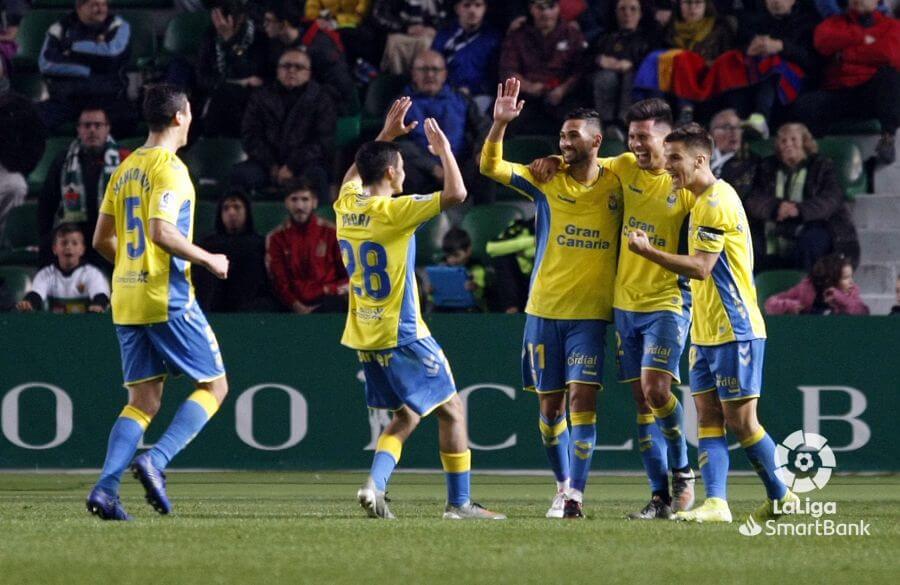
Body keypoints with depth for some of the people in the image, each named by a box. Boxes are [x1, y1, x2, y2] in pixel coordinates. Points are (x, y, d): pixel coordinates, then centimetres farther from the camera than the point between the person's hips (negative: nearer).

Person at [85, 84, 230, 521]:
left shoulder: (125, 169, 14)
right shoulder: (169, 167, -10)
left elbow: (102, 241, 17)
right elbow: (162, 231, -22)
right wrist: (207, 259, -10)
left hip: (127, 300, 8)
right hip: (167, 298, -8)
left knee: (143, 402, 8)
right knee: (213, 386, 4)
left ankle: (106, 488, -7)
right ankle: (156, 461, -13)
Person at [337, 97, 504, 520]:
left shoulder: (347, 205, 3)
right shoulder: (394, 212, -17)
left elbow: (355, 172, 28)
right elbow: (455, 194, -24)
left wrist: (386, 135, 30)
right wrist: (443, 149, -10)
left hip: (365, 337, 8)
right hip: (402, 335, -8)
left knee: (406, 416, 15)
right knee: (451, 409, 5)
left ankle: (374, 485, -6)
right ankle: (459, 503, 5)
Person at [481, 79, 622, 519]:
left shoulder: (617, 182, 0)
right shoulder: (547, 179, 1)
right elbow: (490, 166, -6)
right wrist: (500, 122, -19)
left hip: (591, 312, -2)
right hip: (544, 309, 2)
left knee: (582, 397, -15)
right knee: (549, 403, 6)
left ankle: (575, 494, -16)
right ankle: (563, 485, 25)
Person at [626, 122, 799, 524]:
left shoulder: (717, 202, -16)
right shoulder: (702, 201, 15)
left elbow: (700, 268, -20)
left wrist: (649, 252, -17)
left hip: (734, 330, -10)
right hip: (706, 333, 10)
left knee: (740, 421, -4)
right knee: (708, 418, 1)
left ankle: (781, 497, 9)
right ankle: (715, 502, -5)